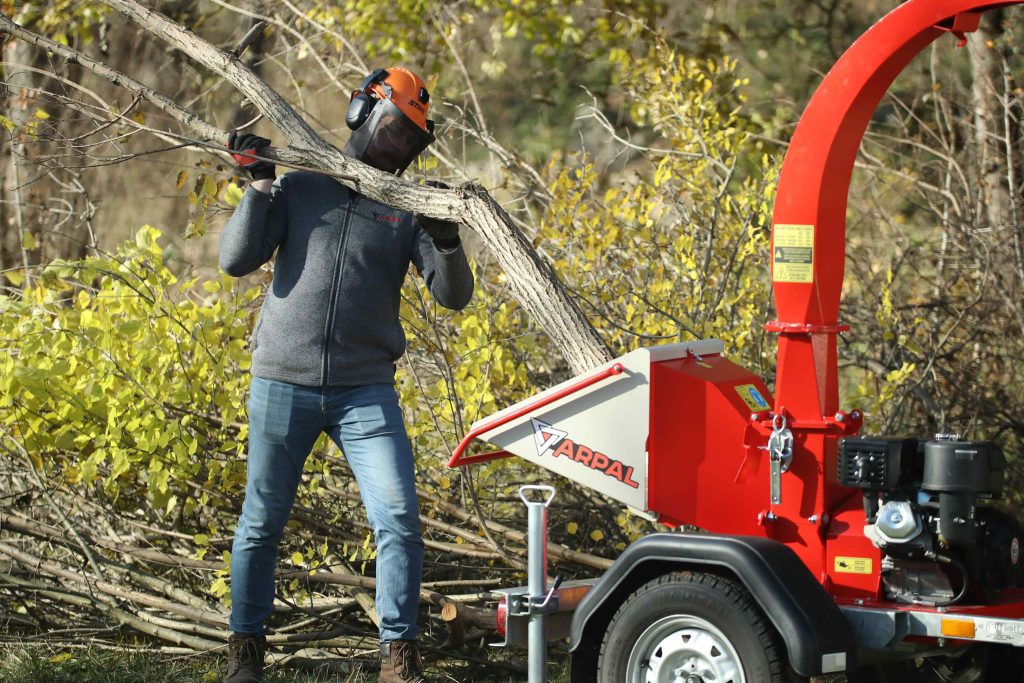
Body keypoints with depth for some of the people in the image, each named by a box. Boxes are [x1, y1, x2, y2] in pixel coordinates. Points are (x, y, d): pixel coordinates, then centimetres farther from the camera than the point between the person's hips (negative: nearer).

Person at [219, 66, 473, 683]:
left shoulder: (407, 208, 7)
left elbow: (454, 295, -1)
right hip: (283, 384, 0)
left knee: (400, 522, -9)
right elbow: (237, 260, -1)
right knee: (261, 524, 7)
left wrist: (447, 240, -18)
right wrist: (260, 186, -8)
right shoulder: (298, 186, 6)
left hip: (367, 392, 0)